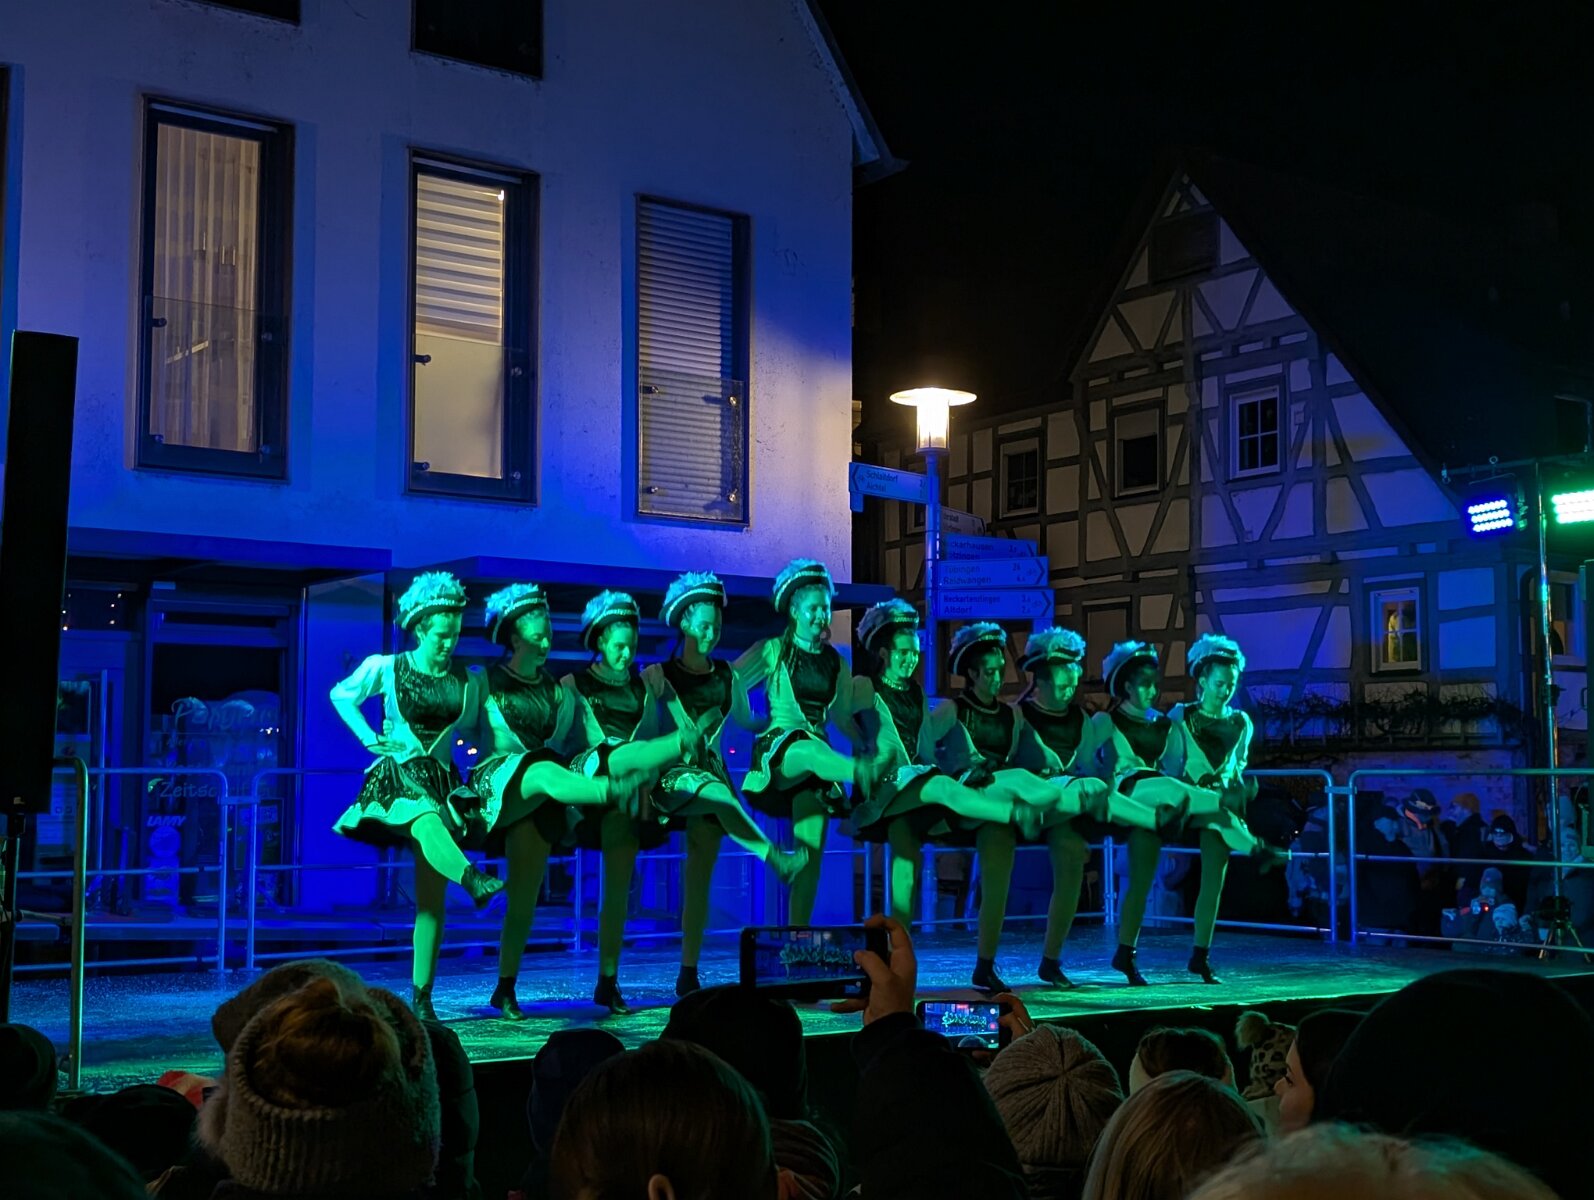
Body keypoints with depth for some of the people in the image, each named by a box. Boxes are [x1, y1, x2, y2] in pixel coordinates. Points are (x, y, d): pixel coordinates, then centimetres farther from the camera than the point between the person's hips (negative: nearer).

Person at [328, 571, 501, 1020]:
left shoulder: (466, 680, 8)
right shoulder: (385, 668, 2)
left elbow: (473, 725, 20)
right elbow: (341, 696, 14)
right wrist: (370, 738, 4)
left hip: (443, 778, 3)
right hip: (398, 774, -3)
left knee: (431, 895, -4)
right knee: (427, 820, -40)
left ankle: (422, 995, -4)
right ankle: (472, 880, -66)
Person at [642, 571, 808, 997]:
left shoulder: (725, 676, 12)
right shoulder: (659, 674, 1)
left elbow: (747, 721, 19)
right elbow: (648, 734, 0)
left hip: (711, 772, 3)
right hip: (672, 774, -3)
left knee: (699, 877, -5)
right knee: (718, 794, -38)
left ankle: (688, 973, -5)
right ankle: (777, 859, -32)